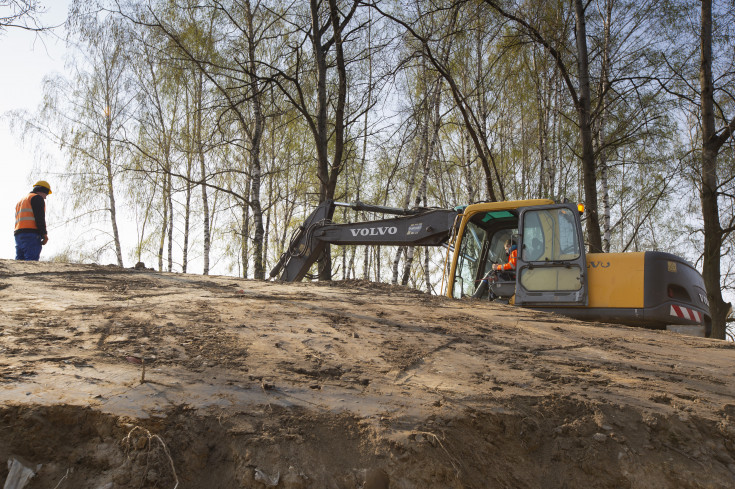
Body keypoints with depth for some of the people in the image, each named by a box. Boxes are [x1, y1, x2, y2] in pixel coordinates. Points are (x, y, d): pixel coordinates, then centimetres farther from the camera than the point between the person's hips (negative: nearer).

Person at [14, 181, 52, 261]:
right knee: (32, 262, -17)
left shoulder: (20, 201, 30)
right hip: (31, 233, -8)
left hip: (18, 234, 8)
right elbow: (40, 217, -11)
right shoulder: (37, 198, 2)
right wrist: (44, 234, -11)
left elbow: (17, 220, 23)